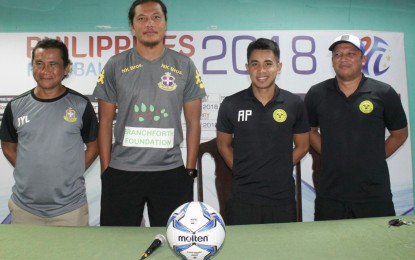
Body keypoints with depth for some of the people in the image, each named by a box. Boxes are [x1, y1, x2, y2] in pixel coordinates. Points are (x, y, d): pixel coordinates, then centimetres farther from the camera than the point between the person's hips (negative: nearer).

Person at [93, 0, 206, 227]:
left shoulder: (185, 66, 3)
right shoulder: (115, 66, 2)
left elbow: (193, 122, 5)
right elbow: (105, 123, 4)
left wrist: (190, 169, 1)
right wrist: (105, 171, 1)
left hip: (171, 172, 0)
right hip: (122, 172, 0)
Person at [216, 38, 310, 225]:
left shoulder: (294, 104, -2)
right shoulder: (230, 105, -3)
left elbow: (302, 146, 9)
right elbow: (223, 144, 9)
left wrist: (279, 170, 0)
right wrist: (242, 172, 0)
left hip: (282, 199, 1)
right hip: (242, 198, 0)